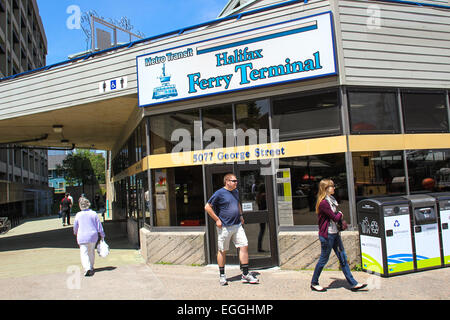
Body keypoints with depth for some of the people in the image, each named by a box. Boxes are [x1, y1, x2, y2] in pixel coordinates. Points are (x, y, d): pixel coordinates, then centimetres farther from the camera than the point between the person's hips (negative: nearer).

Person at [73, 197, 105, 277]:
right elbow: (99, 226, -2)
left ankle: (87, 268, -18)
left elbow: (75, 227, 6)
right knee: (91, 252, 19)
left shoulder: (78, 215, -6)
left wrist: (75, 233, 29)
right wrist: (102, 235, 8)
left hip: (82, 237, -2)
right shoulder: (93, 214, -5)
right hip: (93, 236, 2)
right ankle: (91, 267, 30)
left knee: (84, 253, 0)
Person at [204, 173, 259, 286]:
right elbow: (207, 207, -10)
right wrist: (217, 220, -11)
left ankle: (245, 275, 10)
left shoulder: (236, 192, 11)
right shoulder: (219, 193, -10)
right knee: (222, 251, 6)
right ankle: (222, 276, 21)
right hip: (224, 227, -6)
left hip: (237, 226, 6)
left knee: (244, 246, 0)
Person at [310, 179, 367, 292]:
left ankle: (353, 283, 19)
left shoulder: (331, 199, 10)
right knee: (324, 259, 4)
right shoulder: (323, 203, -21)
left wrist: (339, 217, 0)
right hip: (326, 234, -9)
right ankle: (314, 283, 20)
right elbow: (335, 217, -19)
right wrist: (340, 214, 1)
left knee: (343, 258, 11)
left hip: (335, 233, 9)